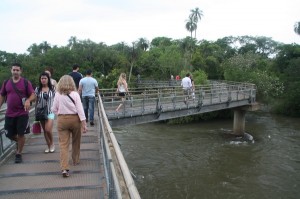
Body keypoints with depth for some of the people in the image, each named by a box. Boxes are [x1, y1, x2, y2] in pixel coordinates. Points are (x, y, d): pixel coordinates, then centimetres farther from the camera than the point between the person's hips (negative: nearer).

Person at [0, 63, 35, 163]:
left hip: (22, 113, -3)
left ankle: (18, 154, 18)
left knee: (21, 134, 2)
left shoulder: (26, 82, -4)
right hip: (9, 114, 4)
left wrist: (28, 100, -26)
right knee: (10, 135, 10)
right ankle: (19, 142, 42)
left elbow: (33, 95, -6)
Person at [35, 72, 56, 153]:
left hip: (50, 111, -2)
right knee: (44, 130, 10)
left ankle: (52, 143, 12)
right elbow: (36, 102, 6)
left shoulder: (52, 88, -2)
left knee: (48, 129, -13)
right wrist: (36, 113, 5)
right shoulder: (38, 89, 1)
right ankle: (48, 145, 25)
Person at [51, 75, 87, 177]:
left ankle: (64, 168, -12)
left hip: (62, 119, 0)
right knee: (75, 141, 20)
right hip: (74, 119, 0)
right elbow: (80, 109, -9)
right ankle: (75, 160, 38)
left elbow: (54, 109, 3)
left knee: (63, 144, -1)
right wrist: (83, 123, -8)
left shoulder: (57, 94, -2)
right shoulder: (75, 94, -6)